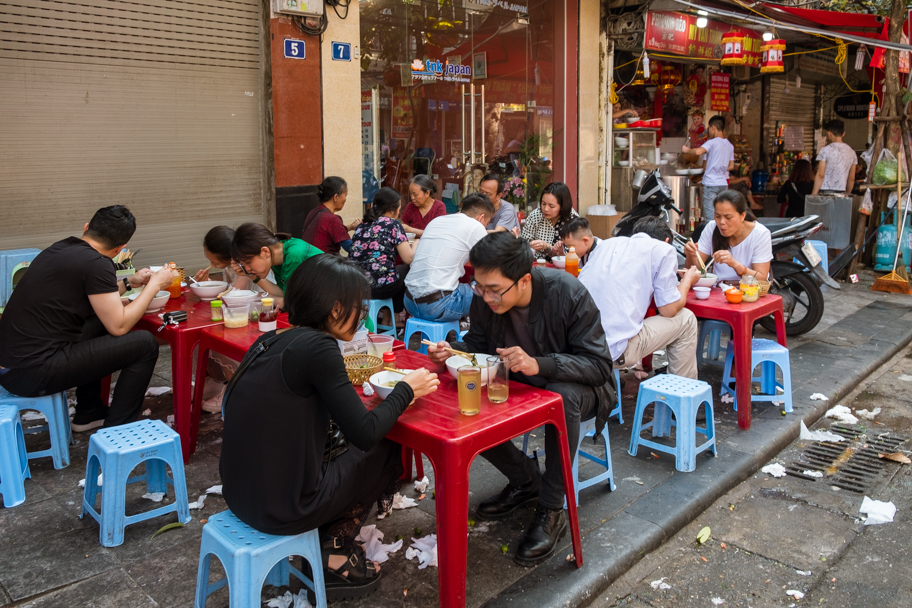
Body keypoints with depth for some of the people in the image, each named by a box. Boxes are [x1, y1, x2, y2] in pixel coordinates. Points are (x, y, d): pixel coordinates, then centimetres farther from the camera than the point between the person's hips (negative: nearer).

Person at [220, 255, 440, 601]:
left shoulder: (270, 340, 4)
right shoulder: (316, 347, -21)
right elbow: (365, 433, -19)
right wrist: (406, 390, -6)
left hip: (242, 494, 8)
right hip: (282, 509, -8)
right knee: (387, 452, 11)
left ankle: (329, 544, 22)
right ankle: (334, 553, 20)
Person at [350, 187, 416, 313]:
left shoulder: (363, 225, 13)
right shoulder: (392, 224, -3)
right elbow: (409, 258, -6)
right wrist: (414, 245, 16)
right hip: (379, 287, -6)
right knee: (407, 269, 21)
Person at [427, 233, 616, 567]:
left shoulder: (568, 294, -27)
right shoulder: (484, 298, -14)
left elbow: (599, 365, -27)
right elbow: (478, 344, 3)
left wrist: (539, 364, -43)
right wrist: (451, 350, -22)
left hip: (576, 386, -4)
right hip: (519, 386, 5)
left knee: (562, 397, -39)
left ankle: (551, 511, -20)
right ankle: (526, 479, 7)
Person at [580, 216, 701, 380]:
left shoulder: (608, 244, 20)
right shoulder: (663, 250, 4)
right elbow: (668, 310, 3)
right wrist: (688, 279, 24)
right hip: (615, 350, -6)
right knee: (686, 319, 16)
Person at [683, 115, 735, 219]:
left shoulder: (712, 142, -10)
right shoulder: (730, 145, 12)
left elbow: (698, 151, -29)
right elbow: (731, 166, 17)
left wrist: (687, 150, -11)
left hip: (711, 184, -7)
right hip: (723, 184, 7)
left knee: (710, 216, -4)